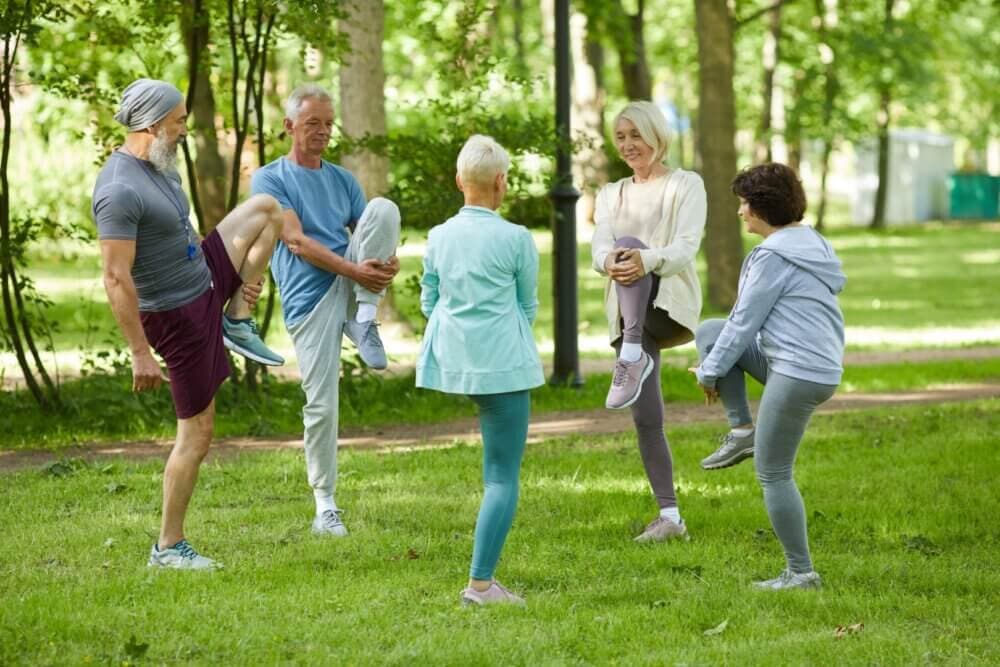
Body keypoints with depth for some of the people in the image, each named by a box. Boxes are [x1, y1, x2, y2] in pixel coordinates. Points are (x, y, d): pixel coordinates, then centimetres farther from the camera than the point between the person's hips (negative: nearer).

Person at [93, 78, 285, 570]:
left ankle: (238, 322, 13)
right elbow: (116, 279, -29)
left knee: (265, 209, 16)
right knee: (196, 433, -3)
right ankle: (169, 547, 6)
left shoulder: (158, 166, 3)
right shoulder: (120, 190, -28)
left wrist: (245, 272, 20)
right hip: (178, 316, -9)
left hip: (205, 280, 9)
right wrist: (140, 354, -29)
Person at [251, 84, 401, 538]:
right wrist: (356, 271, -22)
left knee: (384, 208, -18)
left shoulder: (343, 180, 17)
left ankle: (365, 319, -17)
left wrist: (389, 263, -15)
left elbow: (372, 233, 10)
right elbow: (297, 241, -12)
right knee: (321, 403, -7)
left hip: (351, 285, 4)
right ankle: (325, 506, 8)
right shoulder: (269, 179, 1)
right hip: (309, 297, -4)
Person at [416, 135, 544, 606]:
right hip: (502, 362, -5)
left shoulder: (439, 237, 2)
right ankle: (480, 583, -7)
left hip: (452, 357, 5)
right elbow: (527, 306, 4)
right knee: (503, 476, -1)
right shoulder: (515, 239, -10)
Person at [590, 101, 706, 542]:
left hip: (670, 303, -5)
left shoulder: (686, 185, 5)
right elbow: (599, 248, 1)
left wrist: (646, 260, -32)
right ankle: (670, 517, 1)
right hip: (628, 315, 5)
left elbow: (686, 247, -9)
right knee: (645, 419, -3)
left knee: (631, 242, -33)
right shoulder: (611, 195, 18)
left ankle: (632, 358, -46)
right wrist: (610, 262, -26)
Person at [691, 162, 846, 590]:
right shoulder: (811, 242, 15)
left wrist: (711, 372, 0)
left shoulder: (774, 256, -15)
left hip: (799, 373, -10)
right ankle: (742, 430, 9)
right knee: (708, 332, 14)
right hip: (821, 363, 10)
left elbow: (745, 322, -11)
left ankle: (801, 572, 2)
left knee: (772, 473, -2)